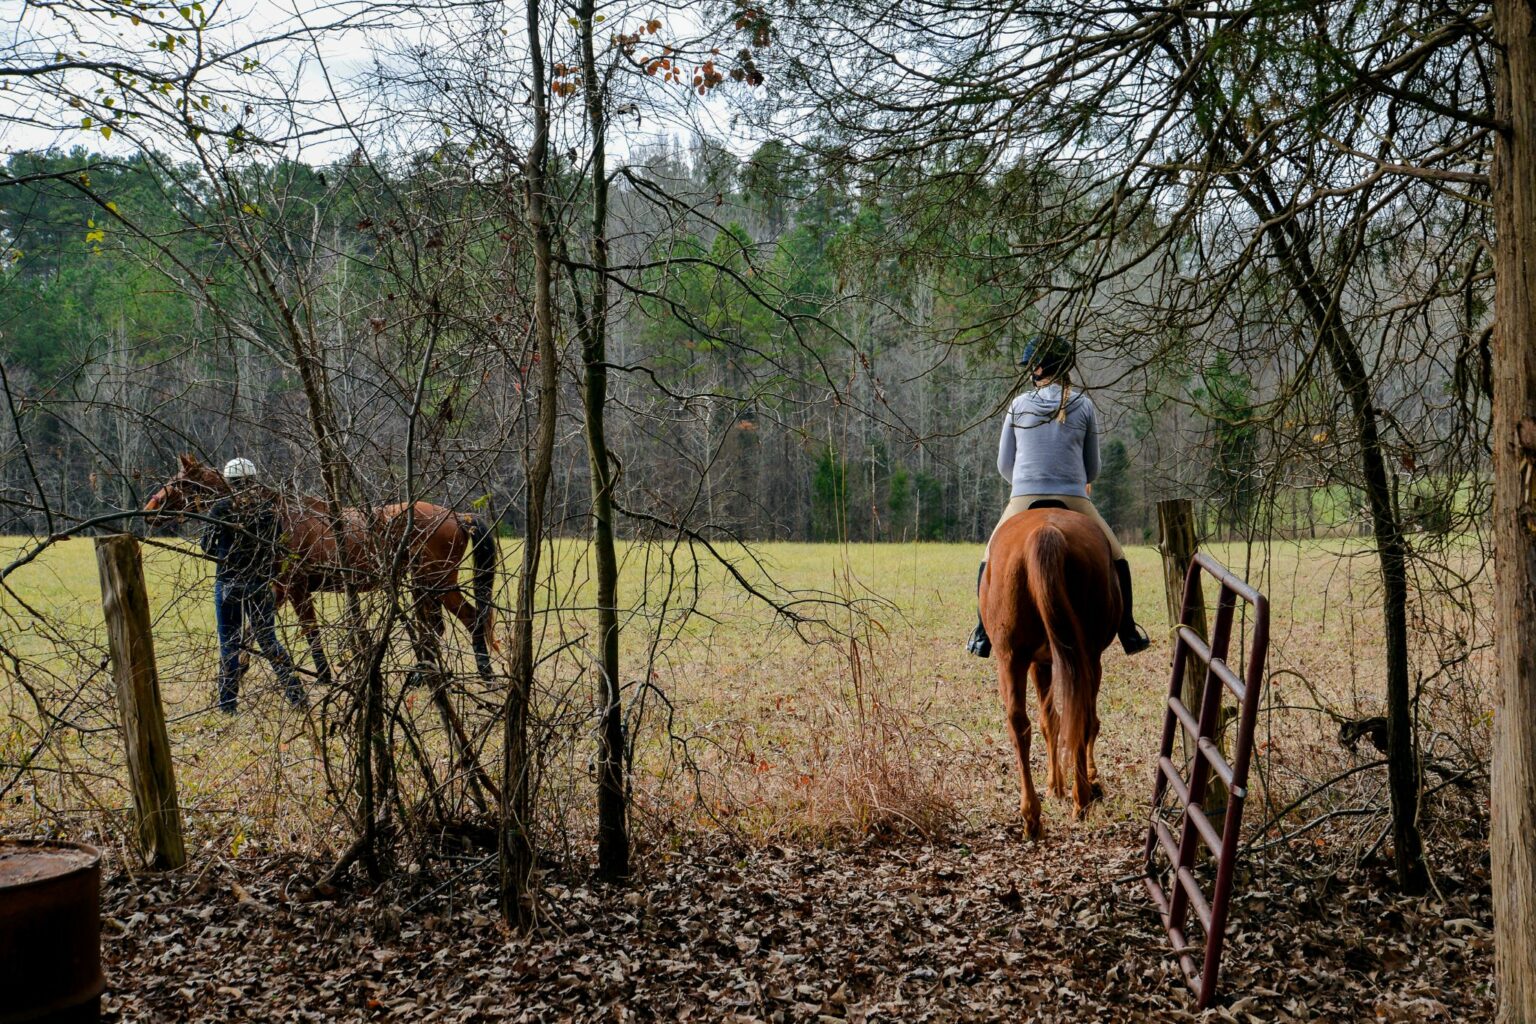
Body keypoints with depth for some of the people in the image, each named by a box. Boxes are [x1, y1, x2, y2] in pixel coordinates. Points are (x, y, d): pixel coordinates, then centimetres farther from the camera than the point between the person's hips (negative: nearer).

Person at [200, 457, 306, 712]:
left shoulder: (219, 508, -7)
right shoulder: (269, 507, -1)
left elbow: (207, 546, -1)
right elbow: (278, 545, 2)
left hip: (228, 582, -2)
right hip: (262, 583, 2)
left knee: (228, 643, 7)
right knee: (268, 640, 12)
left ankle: (228, 703, 9)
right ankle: (296, 693, 5)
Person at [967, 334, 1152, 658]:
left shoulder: (1019, 405, 3)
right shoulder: (1084, 406, 3)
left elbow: (1004, 465, 10)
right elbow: (1092, 468, 10)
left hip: (1023, 501, 0)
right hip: (1074, 501, 0)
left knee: (991, 557, 23)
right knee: (1116, 557, 21)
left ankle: (983, 635, 16)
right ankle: (1128, 633, 22)